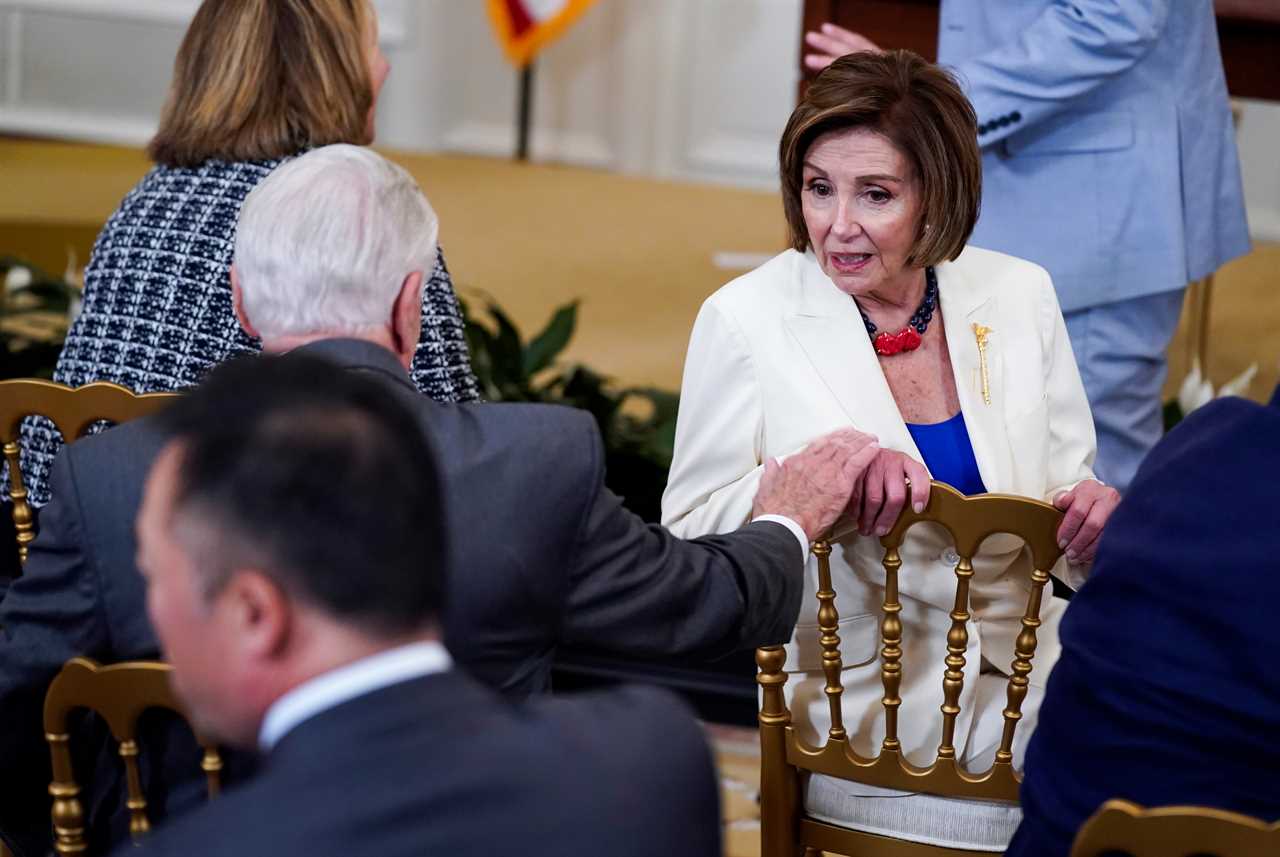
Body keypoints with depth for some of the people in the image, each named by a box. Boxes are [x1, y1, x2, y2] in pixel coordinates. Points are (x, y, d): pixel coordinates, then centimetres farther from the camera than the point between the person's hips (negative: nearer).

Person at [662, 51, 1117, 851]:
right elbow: (691, 535, -5)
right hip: (858, 705, -4)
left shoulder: (1019, 296, 5)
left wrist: (1092, 522, -13)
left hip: (1026, 669, 4)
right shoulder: (746, 320, -4)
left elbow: (1066, 494, 11)